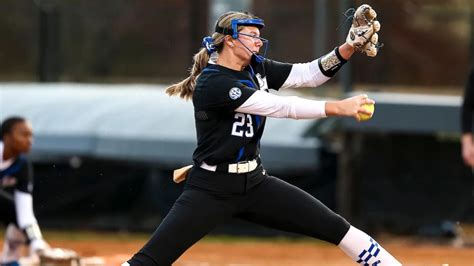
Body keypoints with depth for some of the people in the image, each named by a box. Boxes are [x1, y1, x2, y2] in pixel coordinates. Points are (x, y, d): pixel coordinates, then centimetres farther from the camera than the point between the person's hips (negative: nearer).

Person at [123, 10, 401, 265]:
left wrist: (348, 49, -14)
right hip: (211, 189, -7)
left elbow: (308, 75, 2)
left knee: (338, 228, 0)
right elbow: (279, 107, -26)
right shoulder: (213, 83, -19)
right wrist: (338, 108, -30)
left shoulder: (256, 67, 5)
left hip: (255, 184, 7)